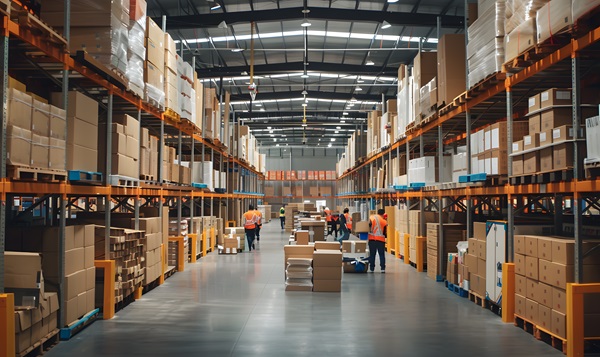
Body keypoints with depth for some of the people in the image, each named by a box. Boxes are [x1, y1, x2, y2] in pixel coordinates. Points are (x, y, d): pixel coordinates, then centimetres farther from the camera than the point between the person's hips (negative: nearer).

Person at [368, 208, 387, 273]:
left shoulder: (371, 218, 1)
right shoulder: (384, 221, -1)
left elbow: (368, 227, -9)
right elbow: (385, 233, 3)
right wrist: (385, 236, 22)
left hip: (372, 239, 1)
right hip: (381, 239, -1)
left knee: (372, 254, 8)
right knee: (382, 254, 7)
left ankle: (371, 268, 8)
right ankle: (383, 268, 0)